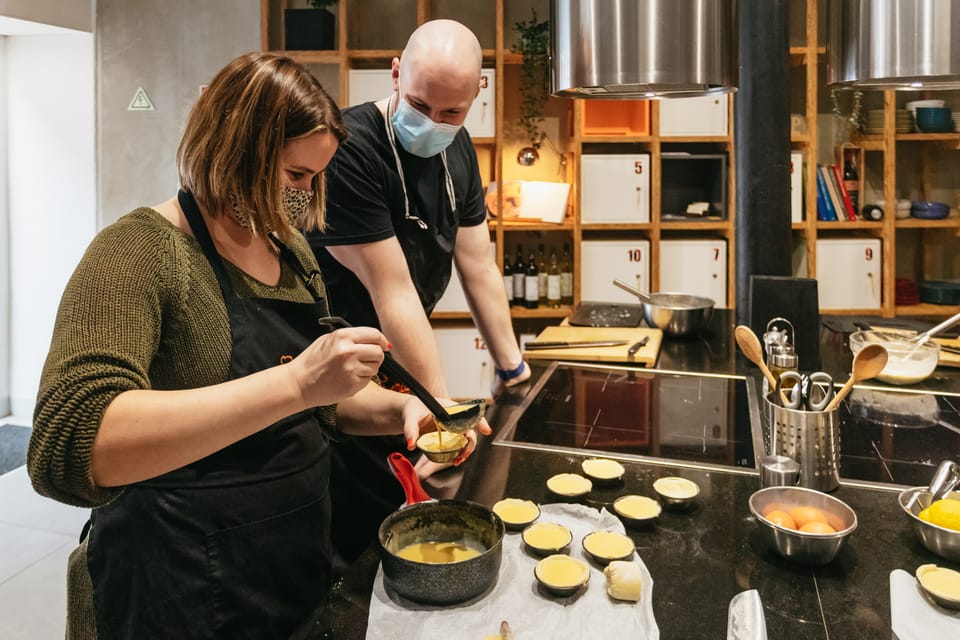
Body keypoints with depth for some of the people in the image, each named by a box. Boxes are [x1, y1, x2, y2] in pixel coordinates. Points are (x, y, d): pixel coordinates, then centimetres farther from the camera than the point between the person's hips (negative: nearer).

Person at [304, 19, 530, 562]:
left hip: (400, 366, 7)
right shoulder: (349, 148, -27)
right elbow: (393, 293, -27)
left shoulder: (457, 149, -1)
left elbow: (477, 264, 3)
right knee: (361, 535, 6)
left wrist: (513, 367, 5)